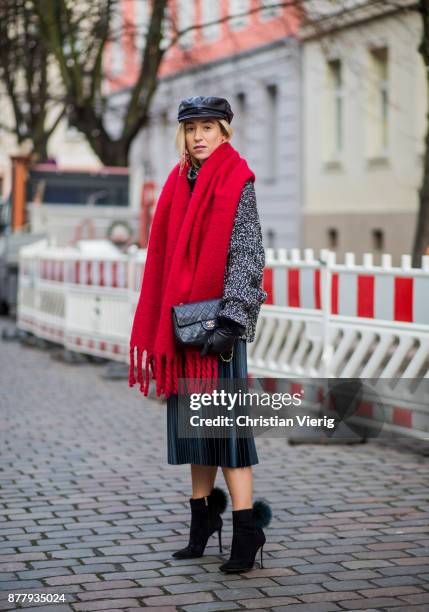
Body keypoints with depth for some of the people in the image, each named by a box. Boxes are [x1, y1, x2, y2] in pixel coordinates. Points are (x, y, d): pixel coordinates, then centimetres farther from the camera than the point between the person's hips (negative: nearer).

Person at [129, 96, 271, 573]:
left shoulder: (237, 184, -5)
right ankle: (203, 515, 22)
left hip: (218, 319, -6)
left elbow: (247, 258, -11)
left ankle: (247, 528, -6)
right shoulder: (180, 184, 13)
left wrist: (230, 321, -20)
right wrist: (159, 328, 14)